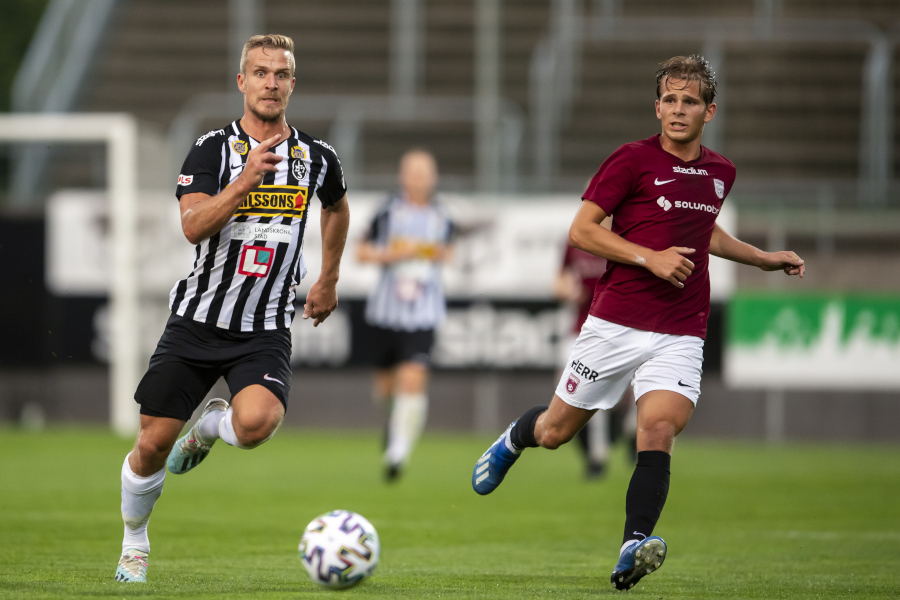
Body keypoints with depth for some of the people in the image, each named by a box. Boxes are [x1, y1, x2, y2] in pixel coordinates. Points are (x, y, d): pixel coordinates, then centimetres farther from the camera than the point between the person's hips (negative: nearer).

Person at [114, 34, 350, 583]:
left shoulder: (317, 158, 3)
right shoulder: (213, 150, -6)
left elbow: (337, 207, 27)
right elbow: (194, 226, -21)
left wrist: (329, 281, 28)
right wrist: (246, 180, -31)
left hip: (266, 331, 1)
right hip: (198, 321, -1)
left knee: (256, 423, -29)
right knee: (153, 445, 0)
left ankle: (211, 425, 9)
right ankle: (134, 543, 28)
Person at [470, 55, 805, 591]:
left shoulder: (720, 173, 12)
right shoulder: (633, 160, -6)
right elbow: (581, 230, -8)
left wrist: (764, 259, 29)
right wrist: (651, 257, -17)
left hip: (680, 335, 3)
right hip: (615, 322, -2)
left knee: (660, 429, -21)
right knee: (556, 431, 9)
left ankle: (635, 546, -29)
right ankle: (514, 440, 45)